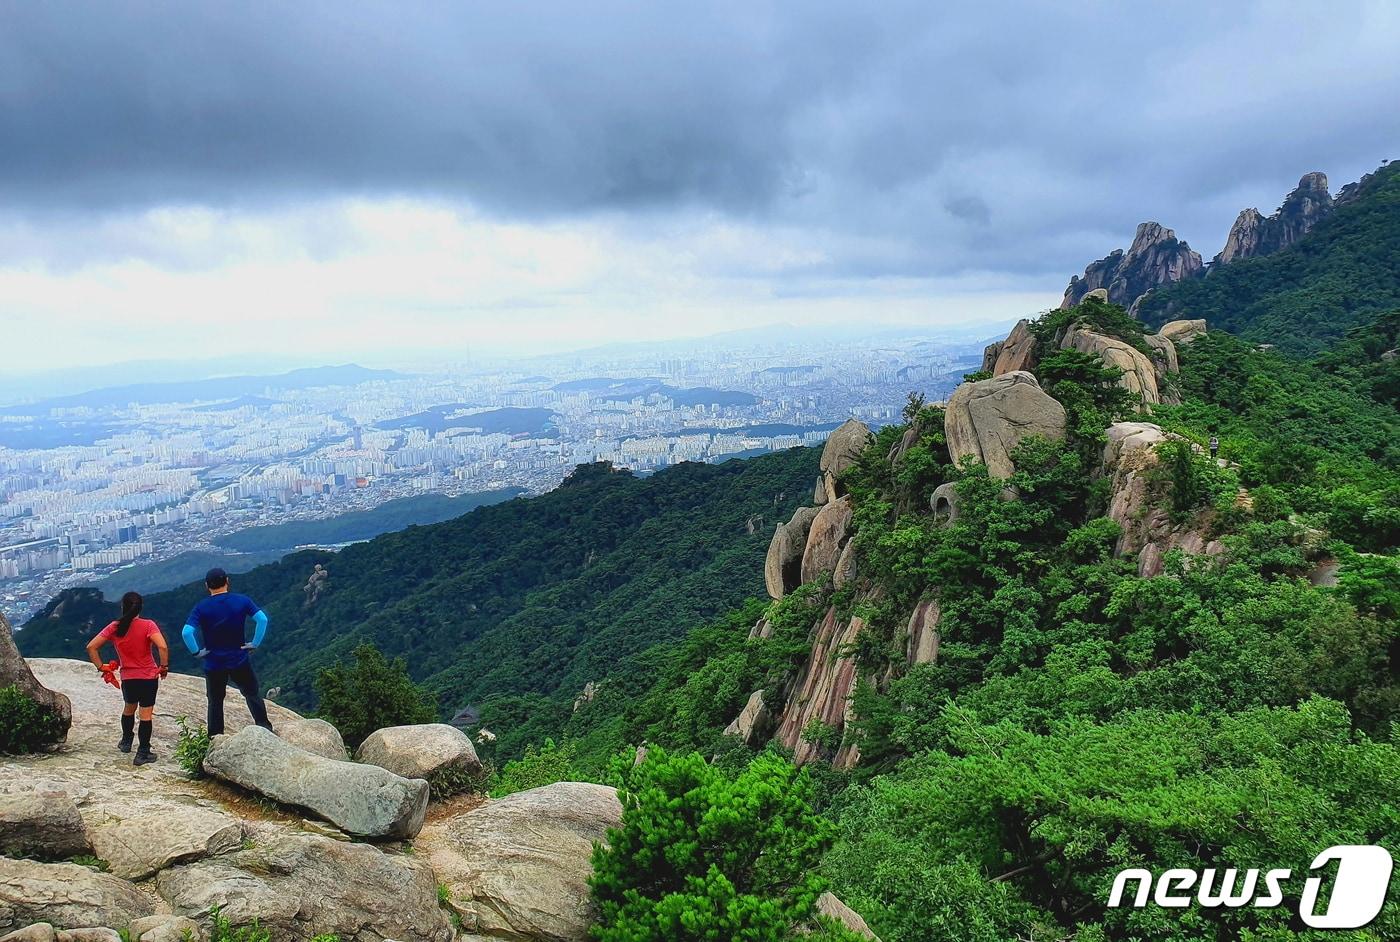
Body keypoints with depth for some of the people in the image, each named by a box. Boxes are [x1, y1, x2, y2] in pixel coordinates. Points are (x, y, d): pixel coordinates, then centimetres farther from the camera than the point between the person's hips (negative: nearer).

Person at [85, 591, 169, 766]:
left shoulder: (114, 628, -3)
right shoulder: (148, 625, -13)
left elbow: (91, 647, -4)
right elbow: (162, 647, -26)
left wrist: (101, 667, 4)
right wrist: (164, 666, -12)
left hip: (127, 678, 3)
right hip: (149, 677, -3)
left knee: (128, 708, 28)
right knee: (146, 715, 3)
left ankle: (126, 742, 43)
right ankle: (143, 754, 5)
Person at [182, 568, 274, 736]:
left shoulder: (201, 607, -7)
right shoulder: (241, 601, -6)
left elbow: (186, 633, -19)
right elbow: (262, 619, -15)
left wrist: (197, 652, -6)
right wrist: (255, 643, -6)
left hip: (213, 664, 0)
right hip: (240, 661, 0)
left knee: (215, 702, 14)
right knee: (252, 694, 16)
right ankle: (264, 727, 13)